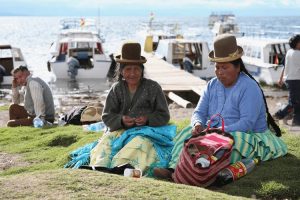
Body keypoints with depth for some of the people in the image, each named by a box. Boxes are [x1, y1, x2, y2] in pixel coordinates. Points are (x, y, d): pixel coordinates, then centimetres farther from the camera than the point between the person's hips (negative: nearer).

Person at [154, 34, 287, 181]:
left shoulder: (249, 88, -13)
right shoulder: (212, 85, 11)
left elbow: (247, 123, -23)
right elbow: (199, 112, 8)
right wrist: (198, 124, -17)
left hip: (247, 137, -6)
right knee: (189, 133, -16)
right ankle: (174, 168, -35)